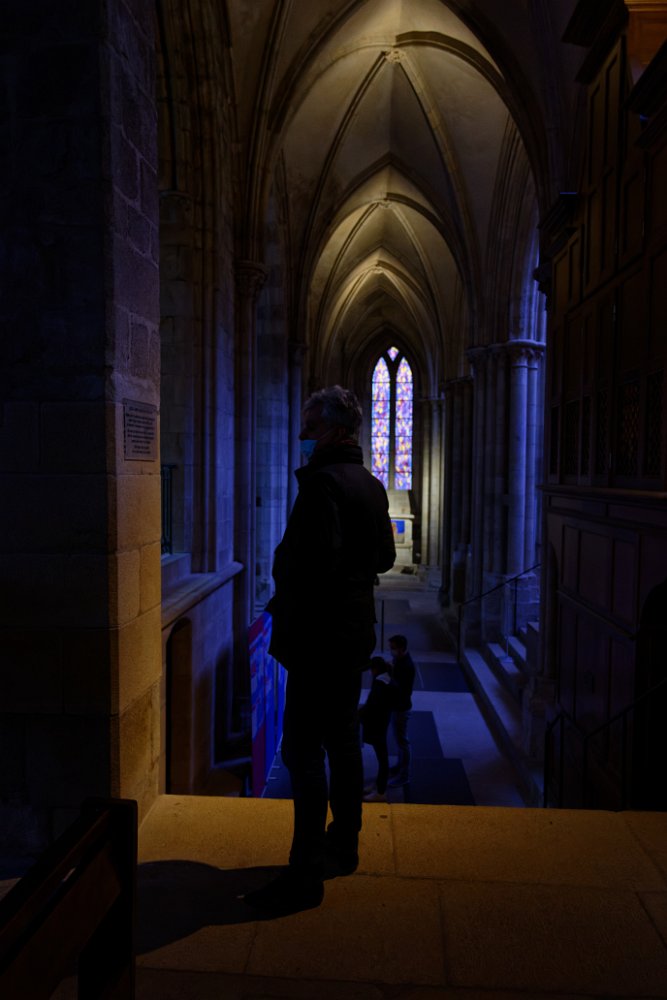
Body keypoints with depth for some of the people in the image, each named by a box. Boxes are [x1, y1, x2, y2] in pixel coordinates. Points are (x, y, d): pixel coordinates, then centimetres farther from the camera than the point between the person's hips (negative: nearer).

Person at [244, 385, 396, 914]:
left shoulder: (323, 482, -17)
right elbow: (385, 557, 20)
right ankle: (344, 842, 33)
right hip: (356, 632, 10)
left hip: (319, 636, -10)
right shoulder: (372, 485, 12)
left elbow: (315, 560, -26)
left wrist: (285, 612, -12)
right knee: (343, 741, 19)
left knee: (304, 751, -3)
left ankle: (305, 873, 5)